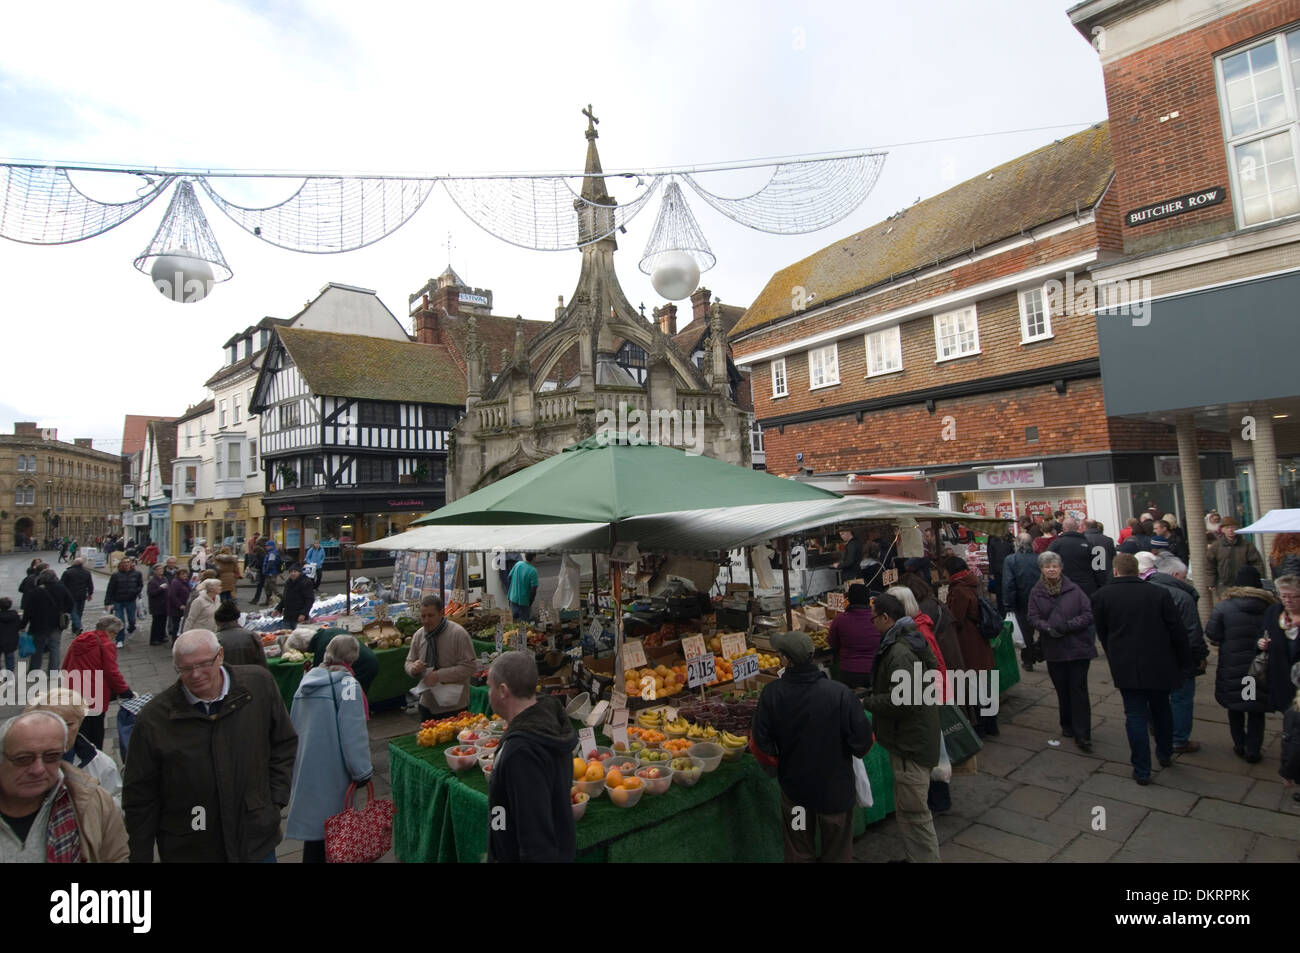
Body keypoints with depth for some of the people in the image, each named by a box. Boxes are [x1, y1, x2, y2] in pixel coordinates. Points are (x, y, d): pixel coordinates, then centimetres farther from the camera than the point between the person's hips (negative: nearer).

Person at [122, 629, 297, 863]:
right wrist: (140, 857, 0)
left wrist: (275, 801, -2)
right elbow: (140, 797, -2)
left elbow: (284, 745, 3)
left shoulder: (260, 684, -9)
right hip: (187, 852, 0)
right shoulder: (153, 718, -11)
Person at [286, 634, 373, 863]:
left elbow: (294, 724, 16)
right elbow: (353, 733, -16)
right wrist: (362, 771, -8)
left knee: (312, 818, 16)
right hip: (332, 768, -6)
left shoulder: (307, 680, 6)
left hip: (304, 766, 6)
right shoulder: (347, 684, -14)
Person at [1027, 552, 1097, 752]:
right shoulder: (1036, 592, 2)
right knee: (1062, 690, 13)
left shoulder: (1074, 589, -3)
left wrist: (1068, 625, -18)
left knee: (1078, 689, -2)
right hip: (1053, 650, 2)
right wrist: (1047, 628, -20)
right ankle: (1067, 726, 31)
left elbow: (1088, 615, -5)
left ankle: (1082, 735, 3)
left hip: (1078, 647, -2)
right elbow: (1033, 619, -1)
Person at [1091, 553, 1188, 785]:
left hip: (1126, 667, -2)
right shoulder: (1159, 593, -7)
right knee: (1161, 709, 23)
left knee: (1135, 716, 6)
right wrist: (1181, 663, 10)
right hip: (1160, 665, 2)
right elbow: (1177, 632, -3)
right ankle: (1165, 754, 43)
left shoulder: (1101, 596, -7)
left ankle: (1142, 771, 11)